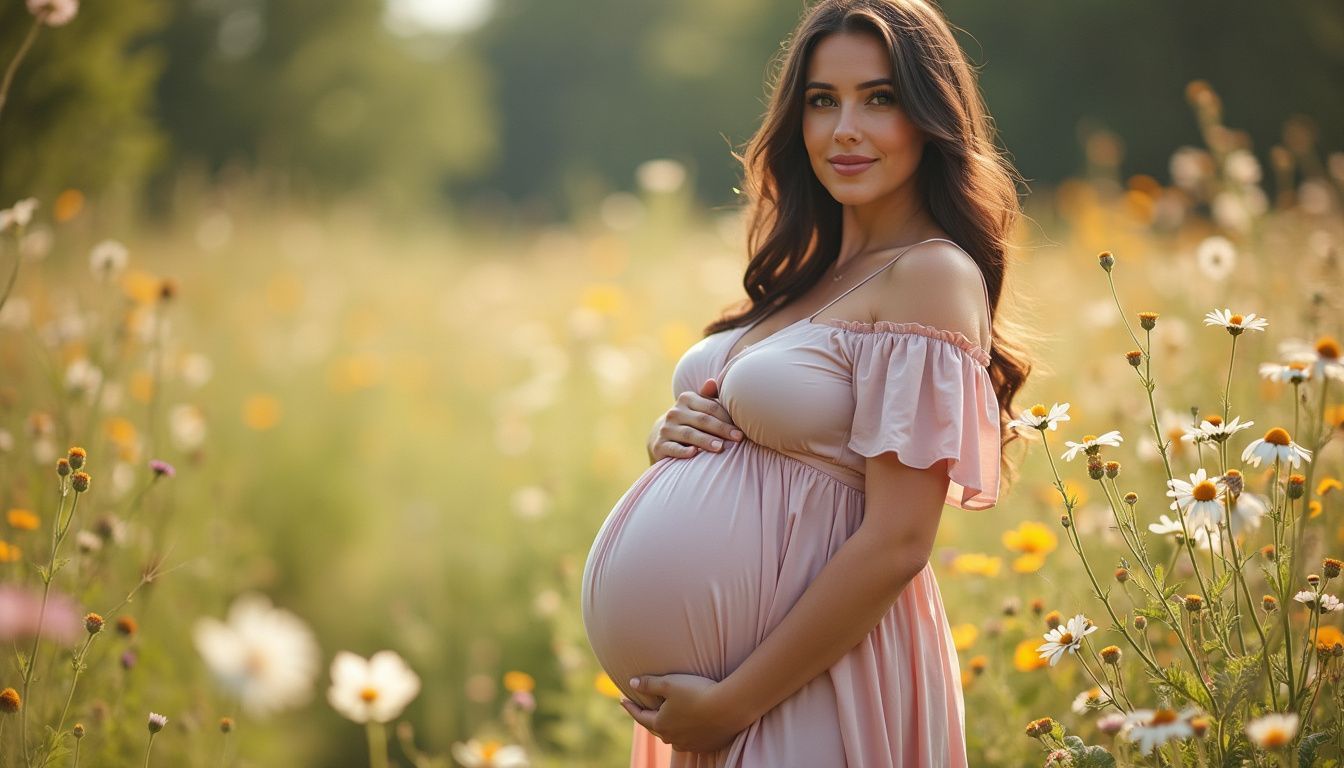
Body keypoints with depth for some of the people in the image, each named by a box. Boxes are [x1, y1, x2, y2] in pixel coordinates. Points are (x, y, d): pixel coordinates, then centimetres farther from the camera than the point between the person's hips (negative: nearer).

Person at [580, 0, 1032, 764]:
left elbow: (896, 543, -19)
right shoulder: (809, 273, 10)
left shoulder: (931, 274, -14)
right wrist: (675, 436, -3)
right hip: (723, 666, 8)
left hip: (814, 688, -7)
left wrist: (730, 702, -17)